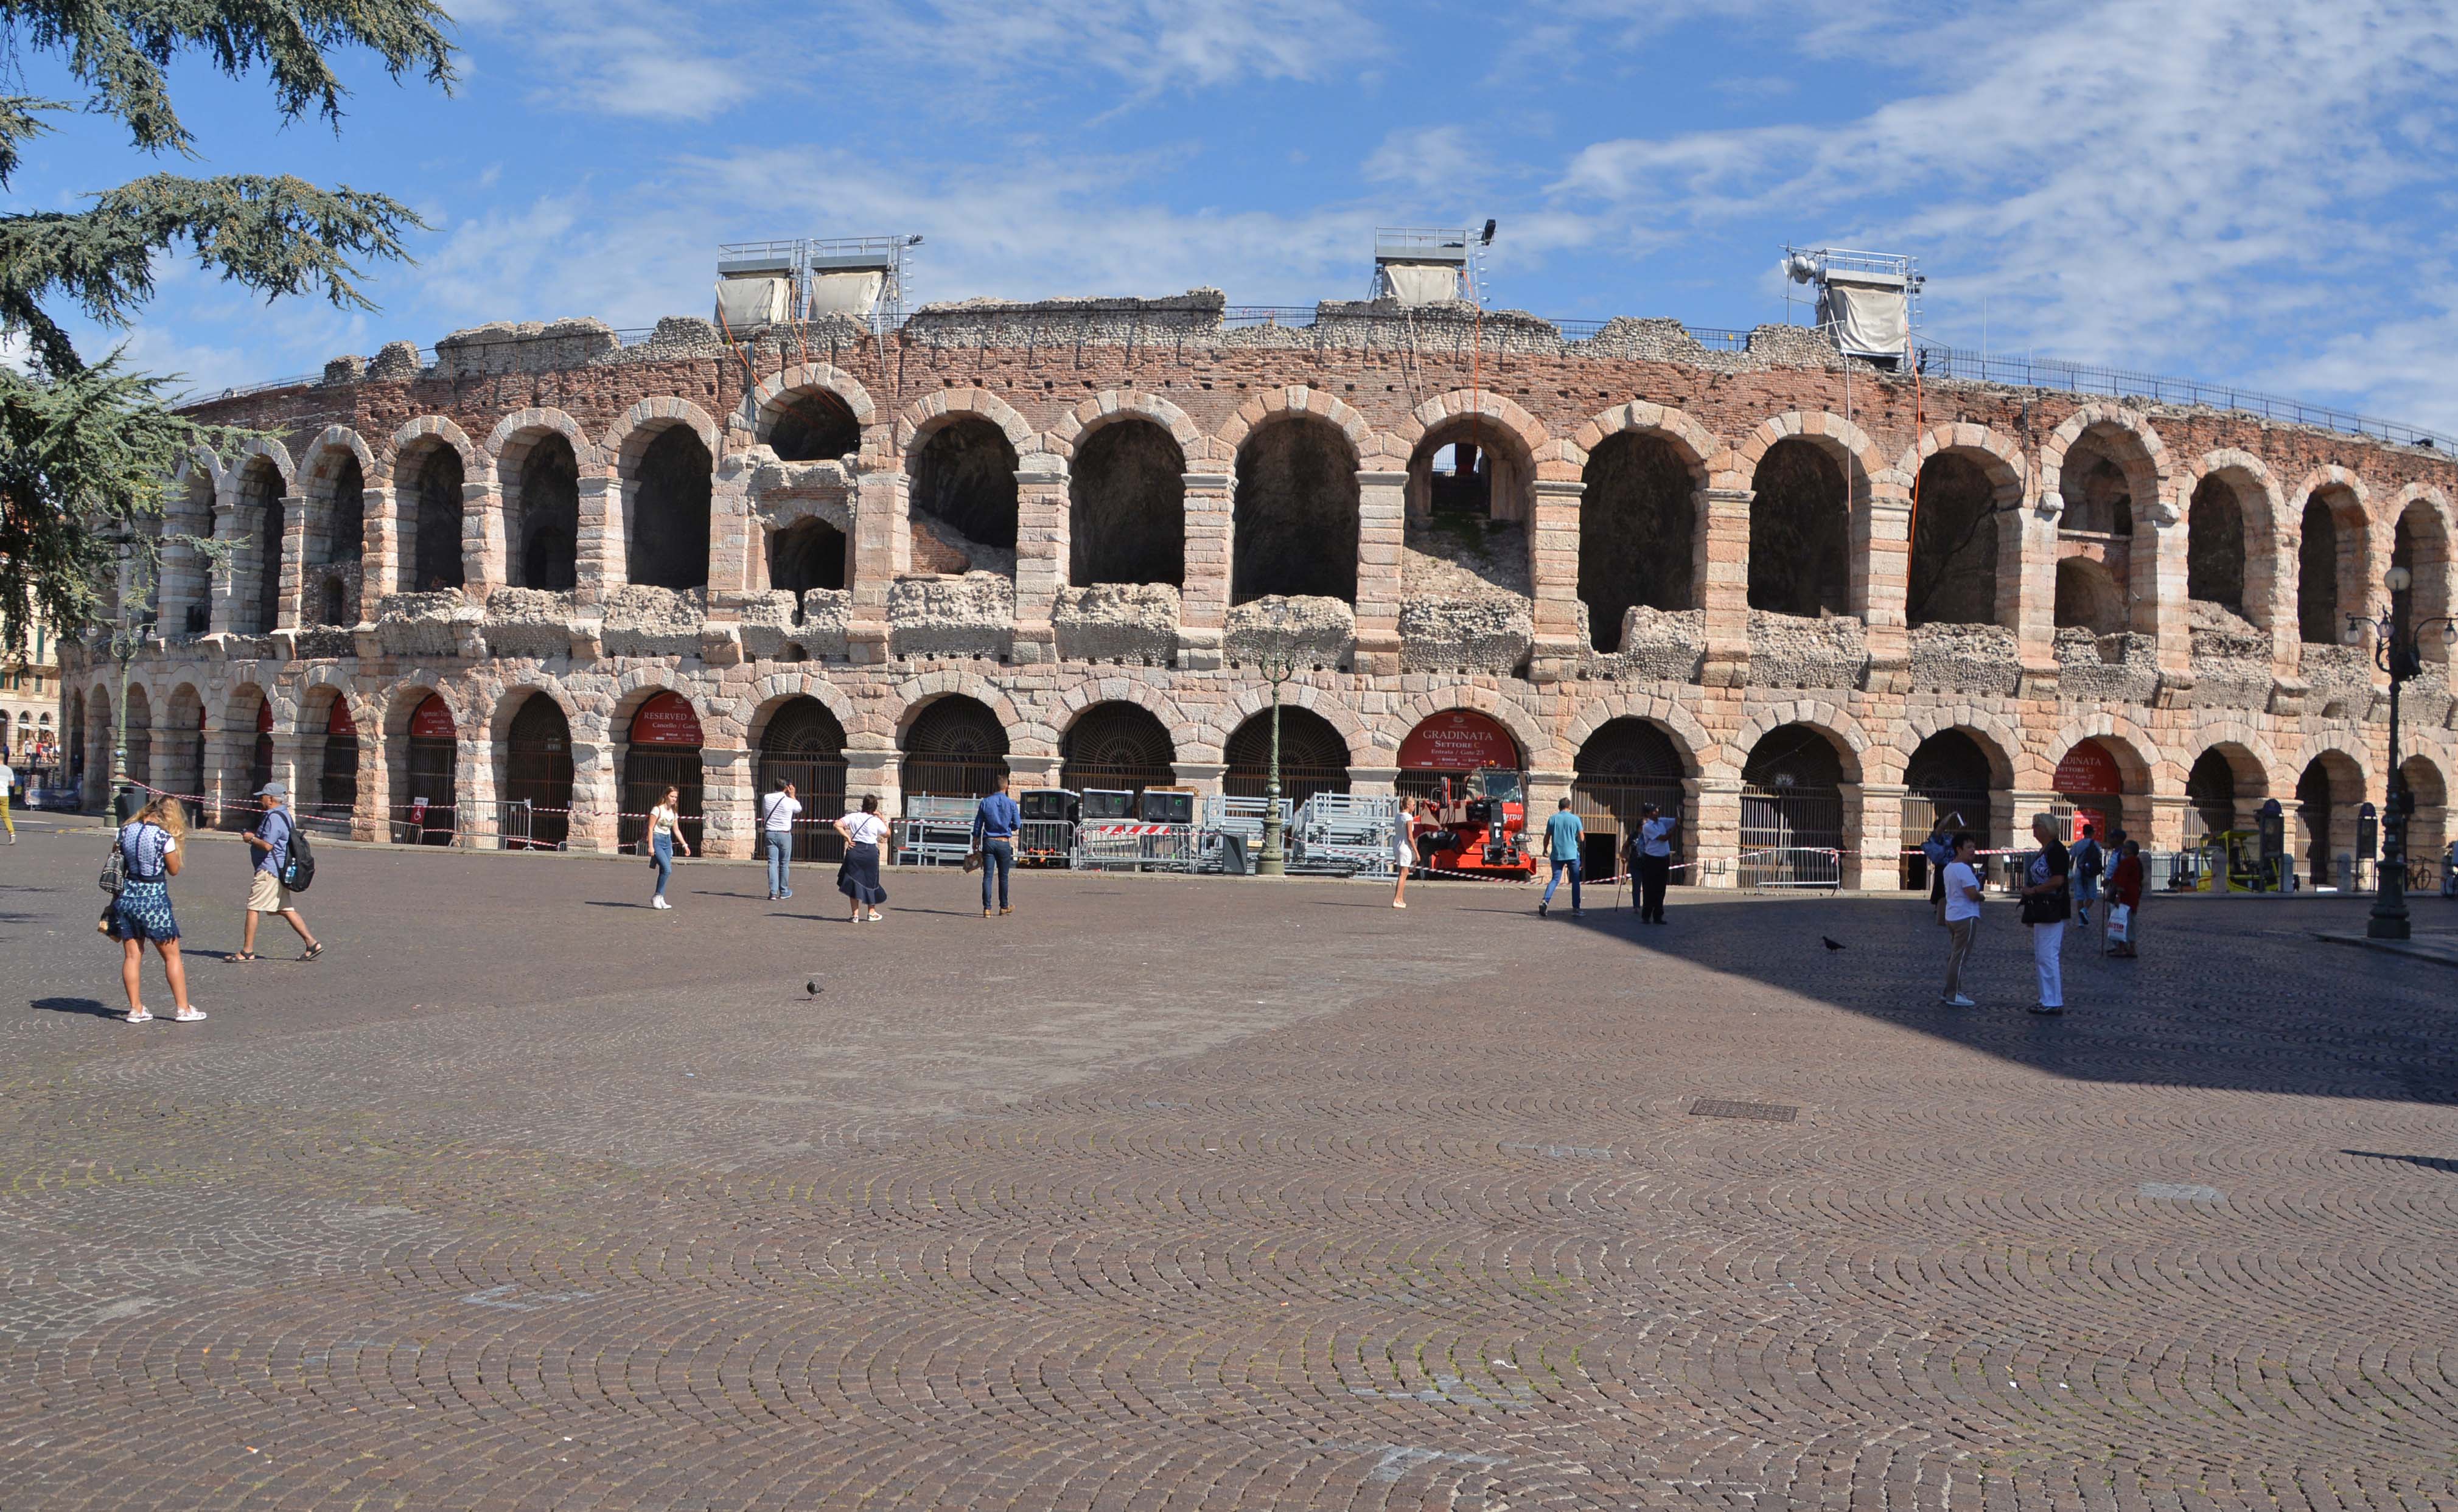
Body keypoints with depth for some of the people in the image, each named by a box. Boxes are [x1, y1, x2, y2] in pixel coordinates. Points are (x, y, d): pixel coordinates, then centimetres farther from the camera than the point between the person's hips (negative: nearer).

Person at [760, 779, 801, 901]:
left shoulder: (767, 798, -1)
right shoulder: (790, 801, -9)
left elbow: (763, 817, 9)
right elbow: (799, 809, 13)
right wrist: (792, 795, 12)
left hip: (770, 833, 2)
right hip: (784, 834, -2)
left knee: (772, 863, -1)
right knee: (784, 864, 10)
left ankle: (773, 892, -10)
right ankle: (784, 892, 18)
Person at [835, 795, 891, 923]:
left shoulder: (853, 817, 1)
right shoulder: (877, 821, -4)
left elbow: (837, 825, -7)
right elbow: (887, 834, 10)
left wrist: (847, 837, -4)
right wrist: (882, 819, 12)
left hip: (854, 850, 1)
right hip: (871, 851, -1)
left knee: (854, 882, 7)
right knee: (870, 882, 15)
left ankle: (855, 914, 4)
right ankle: (872, 912, 24)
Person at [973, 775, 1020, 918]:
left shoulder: (985, 802, -1)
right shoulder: (1011, 804, -4)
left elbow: (978, 824, 3)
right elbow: (1017, 824, 0)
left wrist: (976, 841, 14)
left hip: (989, 842, 0)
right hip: (1004, 843, 0)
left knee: (987, 875, -1)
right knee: (1003, 876, 11)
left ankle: (987, 908, -9)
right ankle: (1004, 908, 22)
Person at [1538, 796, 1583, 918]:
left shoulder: (1553, 819, 3)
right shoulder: (1575, 819, -1)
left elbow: (1547, 837, 7)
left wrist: (1546, 850, 23)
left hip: (1556, 854, 2)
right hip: (1572, 854, -2)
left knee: (1555, 879, 5)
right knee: (1575, 881, 8)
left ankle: (1545, 901, -17)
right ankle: (1576, 908, 6)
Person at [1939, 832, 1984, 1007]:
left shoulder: (1948, 868, 12)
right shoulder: (1964, 870, -18)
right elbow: (1973, 894, -23)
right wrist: (1981, 896, -2)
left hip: (1951, 917, 10)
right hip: (1966, 917, -10)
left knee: (1953, 956, 16)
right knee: (1960, 957, -6)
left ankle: (1950, 991, 21)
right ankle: (1954, 996, -4)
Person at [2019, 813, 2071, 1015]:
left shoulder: (2056, 849, -14)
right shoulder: (2043, 851, 17)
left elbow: (2058, 880, -23)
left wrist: (2033, 890, -14)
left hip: (2052, 911, -11)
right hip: (2041, 911, 11)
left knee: (2048, 956, -9)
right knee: (2040, 957, 13)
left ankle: (2054, 1003, -6)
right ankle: (2047, 1000, 19)